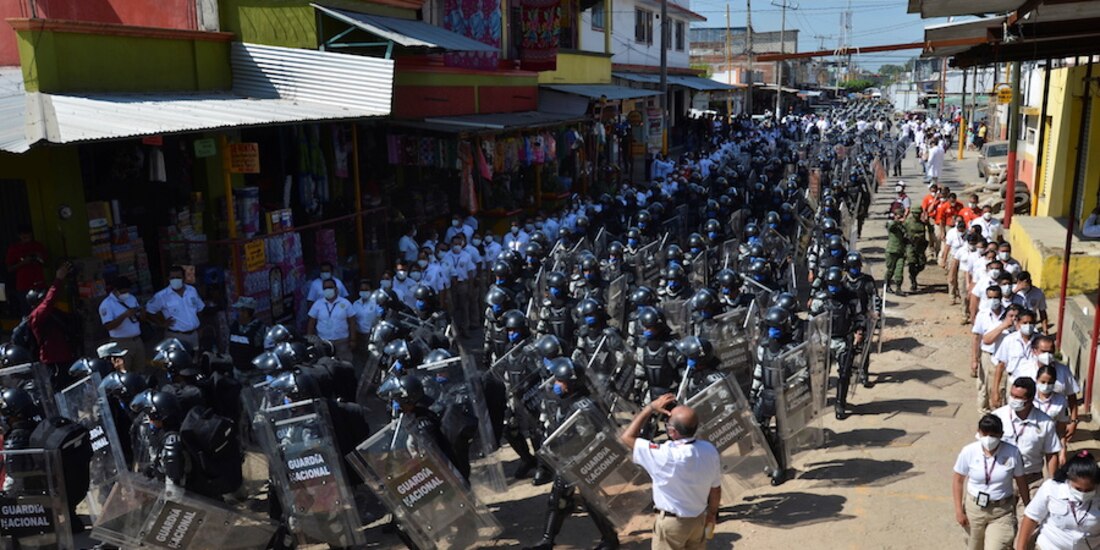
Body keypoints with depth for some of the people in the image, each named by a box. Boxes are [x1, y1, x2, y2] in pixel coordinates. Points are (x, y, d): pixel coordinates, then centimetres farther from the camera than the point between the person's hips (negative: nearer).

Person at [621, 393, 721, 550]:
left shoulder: (665, 456, -31)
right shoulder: (709, 451, -15)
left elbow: (627, 437, -21)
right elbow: (716, 489, -1)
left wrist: (651, 407, -17)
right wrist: (712, 514, 18)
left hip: (671, 521, -5)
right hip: (699, 519, 5)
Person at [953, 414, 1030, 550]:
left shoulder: (1012, 452, -16)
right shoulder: (969, 451, -15)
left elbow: (1020, 482, -2)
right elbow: (958, 481, -3)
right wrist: (959, 510, -4)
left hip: (1002, 511, -2)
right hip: (974, 508, 2)